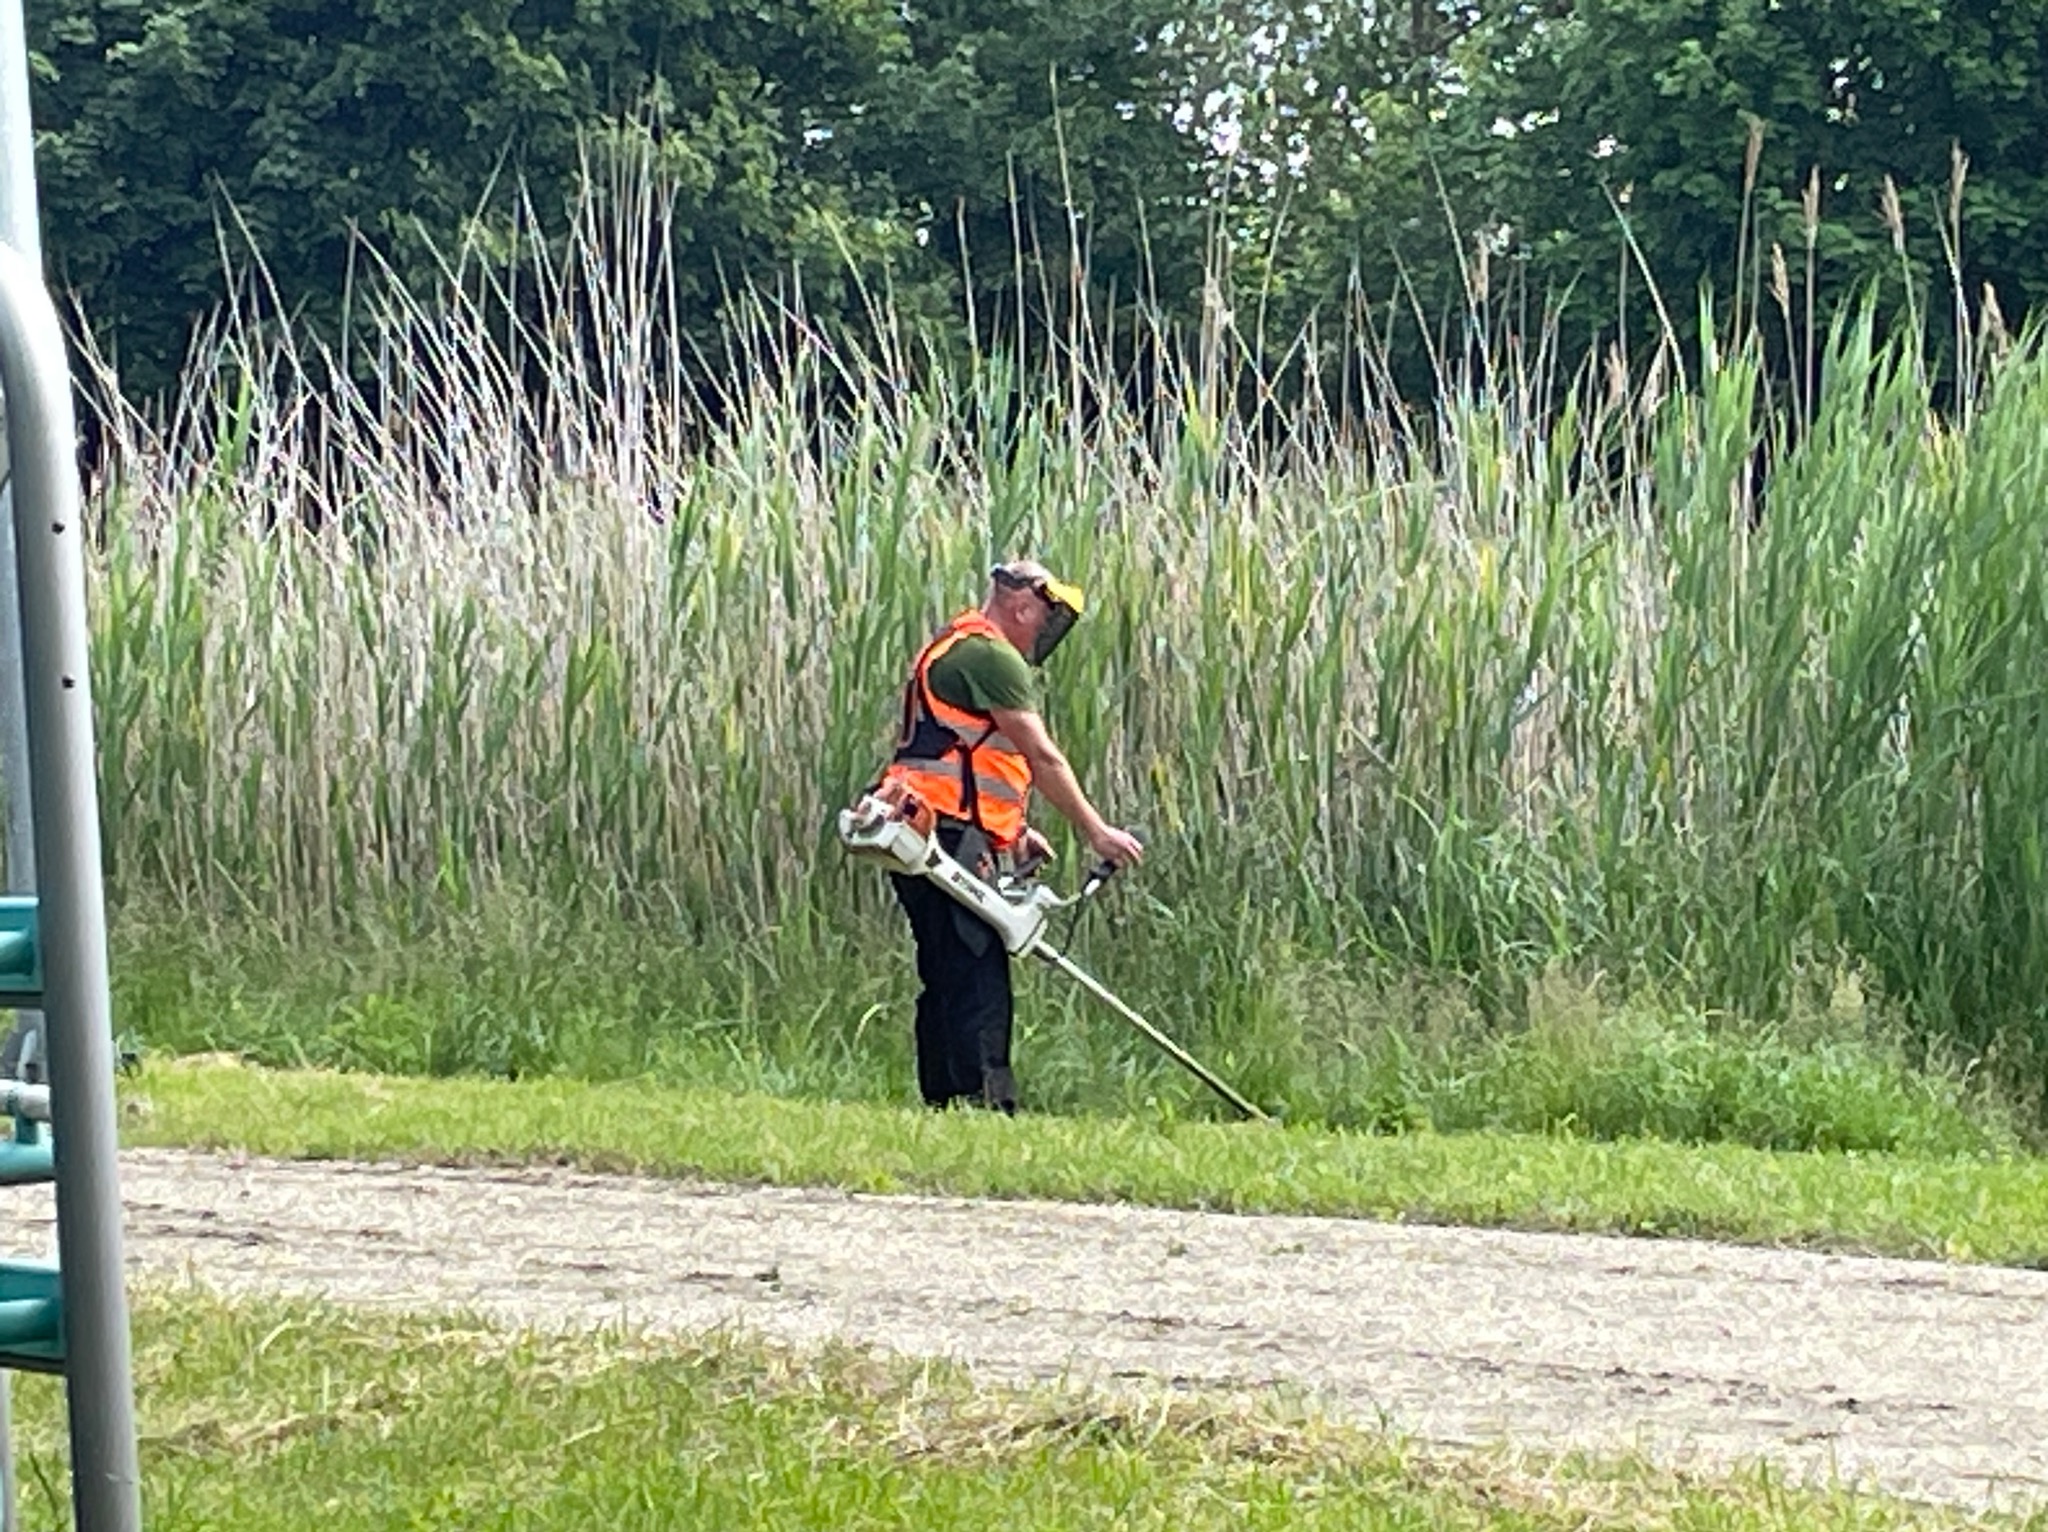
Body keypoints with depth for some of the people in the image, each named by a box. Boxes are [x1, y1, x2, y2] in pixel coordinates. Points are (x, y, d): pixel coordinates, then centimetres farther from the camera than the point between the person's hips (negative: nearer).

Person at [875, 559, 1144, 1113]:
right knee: (979, 985, -13)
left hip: (929, 844, 11)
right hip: (949, 839, -11)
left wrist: (1013, 828, 23)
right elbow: (1042, 757, -9)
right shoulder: (991, 656, -8)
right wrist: (1096, 832, -5)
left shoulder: (952, 649, 25)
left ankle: (943, 1106, 11)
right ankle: (987, 1104, -17)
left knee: (946, 984, 11)